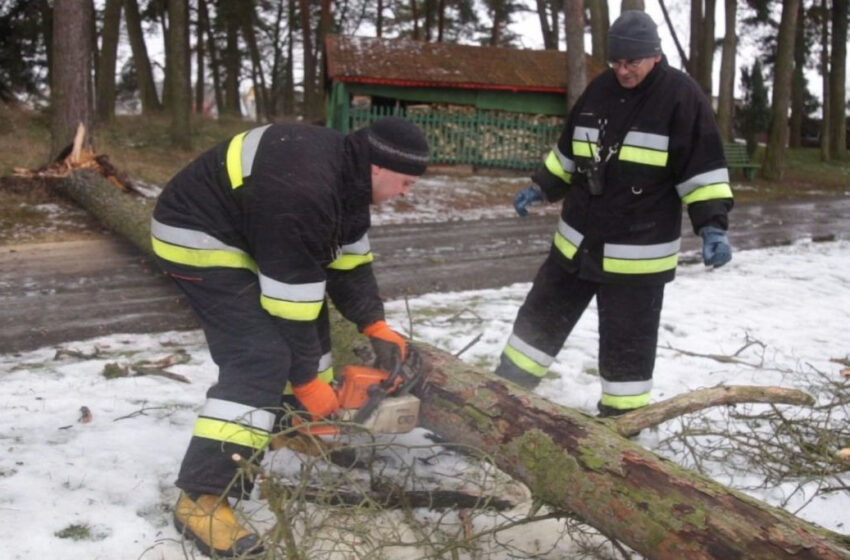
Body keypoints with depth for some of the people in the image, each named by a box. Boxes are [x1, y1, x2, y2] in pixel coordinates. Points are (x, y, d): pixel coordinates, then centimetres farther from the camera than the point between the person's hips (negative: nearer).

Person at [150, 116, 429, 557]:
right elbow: (290, 301, -26)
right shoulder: (305, 192, -32)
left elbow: (350, 260, 7)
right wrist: (308, 382, -17)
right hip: (199, 237, -11)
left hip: (241, 230, 11)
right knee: (260, 358, -19)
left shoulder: (346, 169, -2)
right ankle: (202, 499, -18)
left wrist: (376, 326, 0)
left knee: (309, 318, 17)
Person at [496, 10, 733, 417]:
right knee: (541, 317, 15)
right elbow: (569, 152, 19)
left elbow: (704, 169, -12)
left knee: (626, 342, 4)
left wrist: (712, 226, -21)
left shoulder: (681, 97, -11)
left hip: (638, 254, -6)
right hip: (577, 241, 6)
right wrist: (541, 188, 17)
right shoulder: (600, 89, 6)